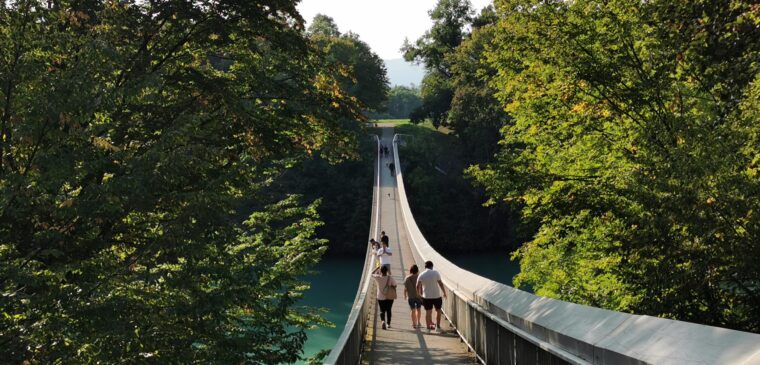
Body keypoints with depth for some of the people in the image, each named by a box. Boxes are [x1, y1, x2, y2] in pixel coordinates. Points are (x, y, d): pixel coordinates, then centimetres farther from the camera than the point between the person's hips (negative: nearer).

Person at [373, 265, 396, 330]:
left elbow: (372, 274, 5)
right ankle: (388, 324, 24)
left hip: (380, 297, 0)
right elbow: (395, 285, -3)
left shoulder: (378, 278, -13)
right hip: (389, 297, 0)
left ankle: (383, 321, -20)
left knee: (382, 310, 7)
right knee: (388, 310, 17)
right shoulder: (390, 278, -14)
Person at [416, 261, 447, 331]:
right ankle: (438, 325, 14)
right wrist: (444, 293, 4)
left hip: (426, 296, 1)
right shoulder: (435, 273, -7)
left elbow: (418, 286, -2)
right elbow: (440, 284, -6)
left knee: (428, 312, 9)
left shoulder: (421, 275, -2)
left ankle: (428, 326, 12)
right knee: (438, 310, 14)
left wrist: (419, 294, 12)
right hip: (436, 296, -1)